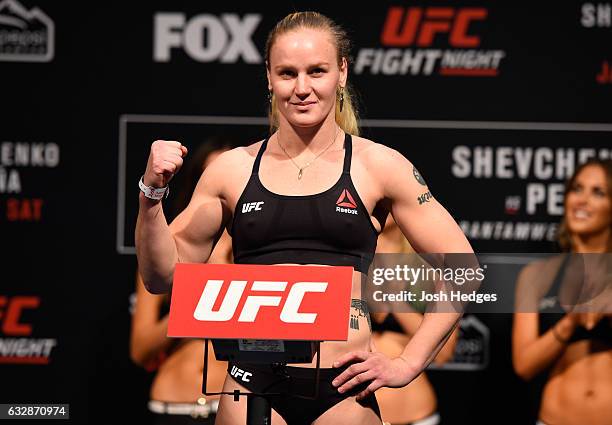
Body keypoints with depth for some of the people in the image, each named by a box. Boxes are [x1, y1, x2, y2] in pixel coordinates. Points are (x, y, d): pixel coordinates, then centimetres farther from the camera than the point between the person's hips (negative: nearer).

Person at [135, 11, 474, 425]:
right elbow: (163, 275, 11)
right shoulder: (234, 169, 8)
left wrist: (407, 365, 0)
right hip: (254, 386, 1)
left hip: (342, 390, -1)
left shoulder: (376, 166, 3)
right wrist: (152, 193, -3)